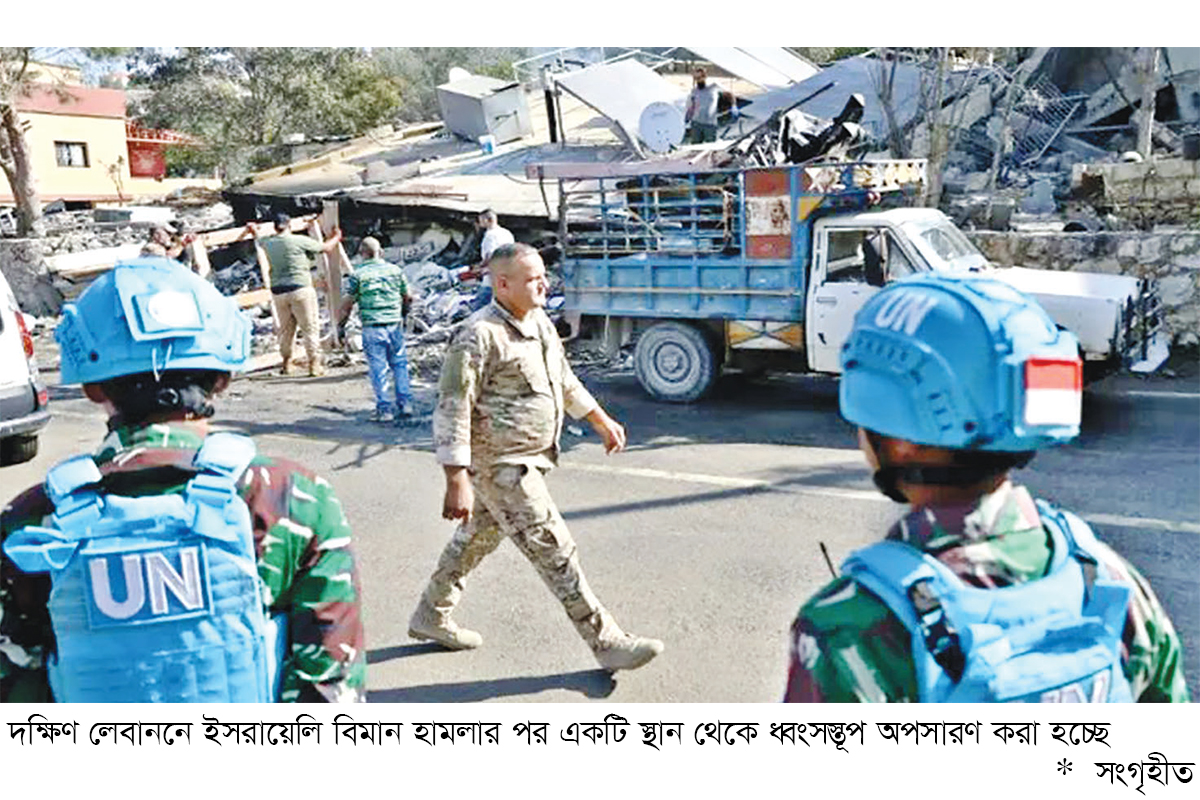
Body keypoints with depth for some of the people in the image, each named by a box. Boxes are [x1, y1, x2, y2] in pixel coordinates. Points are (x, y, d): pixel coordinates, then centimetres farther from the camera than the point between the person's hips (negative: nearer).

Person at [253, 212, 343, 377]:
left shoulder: (268, 244, 8)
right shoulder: (299, 241, -6)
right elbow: (326, 247, 3)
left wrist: (253, 231, 56)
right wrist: (336, 237, 24)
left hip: (278, 292, 5)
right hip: (300, 289, -5)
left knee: (286, 328, 16)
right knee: (310, 327, 1)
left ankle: (286, 363, 24)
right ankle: (314, 364, 0)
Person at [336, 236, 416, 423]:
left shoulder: (357, 275, -2)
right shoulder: (394, 270, 7)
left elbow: (347, 304, -3)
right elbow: (408, 298, 13)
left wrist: (340, 326, 8)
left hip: (372, 327, -3)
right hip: (395, 324, 3)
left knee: (378, 368, 2)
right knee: (399, 364, 11)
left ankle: (384, 409, 4)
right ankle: (405, 404, 10)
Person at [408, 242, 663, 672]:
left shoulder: (540, 323, 8)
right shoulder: (479, 335, -20)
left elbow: (564, 380, 23)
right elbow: (452, 411, -22)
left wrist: (602, 421, 24)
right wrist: (457, 482, -25)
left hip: (528, 459, 9)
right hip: (501, 466, -9)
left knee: (477, 539, 21)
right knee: (555, 552, -4)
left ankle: (430, 617, 39)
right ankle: (607, 643, 5)